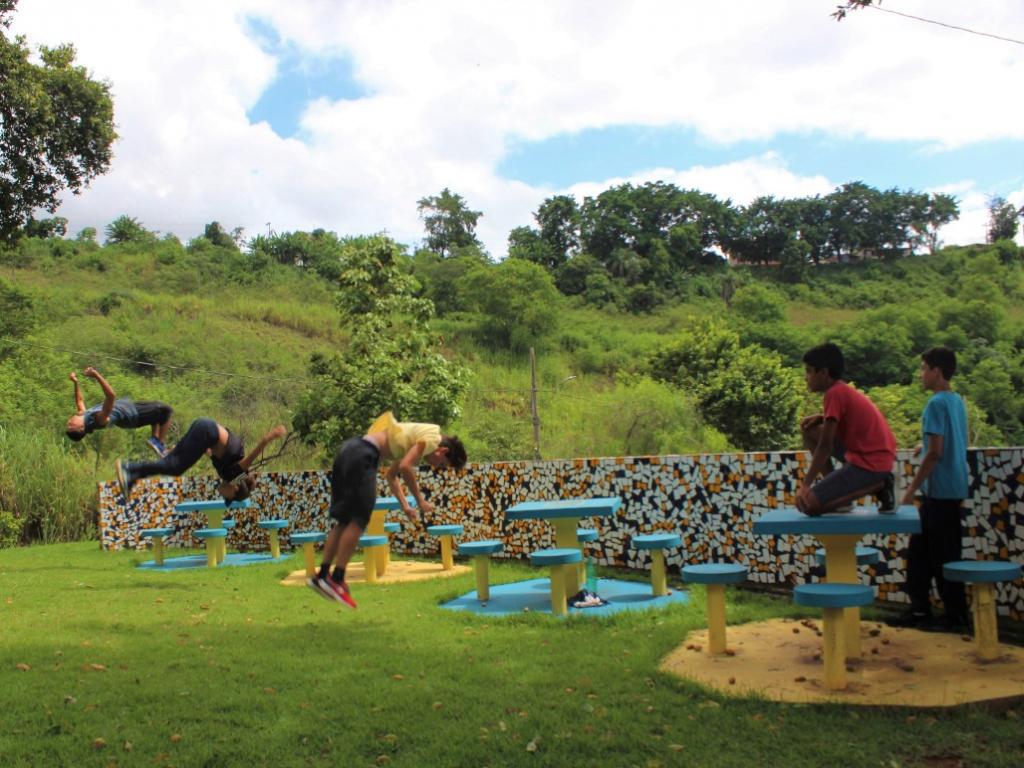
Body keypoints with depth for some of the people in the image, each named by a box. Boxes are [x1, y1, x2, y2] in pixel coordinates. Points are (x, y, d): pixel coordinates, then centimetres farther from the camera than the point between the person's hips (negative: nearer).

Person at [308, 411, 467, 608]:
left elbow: (391, 475, 32)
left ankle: (322, 576, 14)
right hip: (362, 456, -10)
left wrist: (404, 505, 25)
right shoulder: (432, 437, -3)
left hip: (347, 450, 10)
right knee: (359, 520, -6)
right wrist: (420, 500, -6)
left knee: (345, 521, 13)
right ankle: (337, 579, -5)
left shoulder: (416, 439, 26)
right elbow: (405, 467, -17)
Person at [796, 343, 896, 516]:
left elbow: (825, 445, -18)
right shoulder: (843, 389, 12)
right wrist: (822, 418, 9)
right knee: (810, 431, 17)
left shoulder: (835, 393, -15)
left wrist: (805, 484, -14)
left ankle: (877, 486, -7)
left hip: (869, 464, -9)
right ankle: (836, 493, 12)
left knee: (807, 503, -14)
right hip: (876, 457, 9)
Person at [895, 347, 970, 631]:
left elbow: (935, 452, -21)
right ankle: (920, 608, 20)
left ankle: (956, 615, 8)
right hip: (954, 490, 9)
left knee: (943, 555, 0)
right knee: (920, 549, 14)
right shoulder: (957, 401, 12)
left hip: (939, 491, -9)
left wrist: (911, 489, -16)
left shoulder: (936, 403, -16)